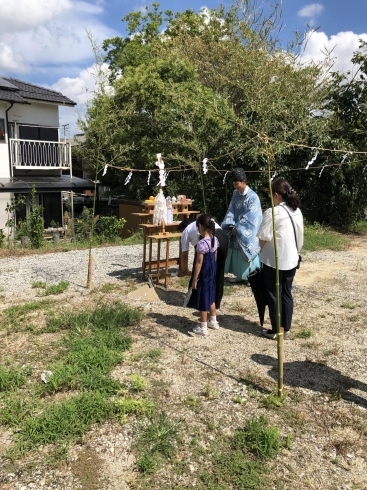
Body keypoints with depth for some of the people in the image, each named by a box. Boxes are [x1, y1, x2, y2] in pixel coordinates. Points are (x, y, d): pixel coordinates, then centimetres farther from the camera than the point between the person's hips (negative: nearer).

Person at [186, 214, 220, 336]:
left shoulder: (202, 243, -23)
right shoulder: (215, 240, 1)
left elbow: (199, 262, -22)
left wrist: (194, 279, -16)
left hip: (203, 275, -8)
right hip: (212, 273, 8)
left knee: (202, 300, 3)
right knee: (210, 296, 21)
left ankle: (203, 327, 12)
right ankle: (213, 321, 34)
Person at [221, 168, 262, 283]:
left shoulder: (253, 197, -17)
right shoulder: (235, 194, 5)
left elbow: (250, 218, -20)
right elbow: (231, 211, 3)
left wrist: (237, 228, -17)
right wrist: (231, 226, -11)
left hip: (247, 234, -6)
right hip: (237, 231, 6)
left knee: (247, 254, 2)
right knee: (238, 254, 13)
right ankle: (241, 275, 28)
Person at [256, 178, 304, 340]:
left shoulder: (273, 212, -18)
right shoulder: (297, 212, 6)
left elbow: (263, 237, -17)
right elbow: (300, 237, 11)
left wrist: (262, 251, 2)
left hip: (273, 260, -7)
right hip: (291, 259, 7)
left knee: (274, 295, 6)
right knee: (287, 294, 14)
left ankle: (275, 331, 16)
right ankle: (286, 329, 23)